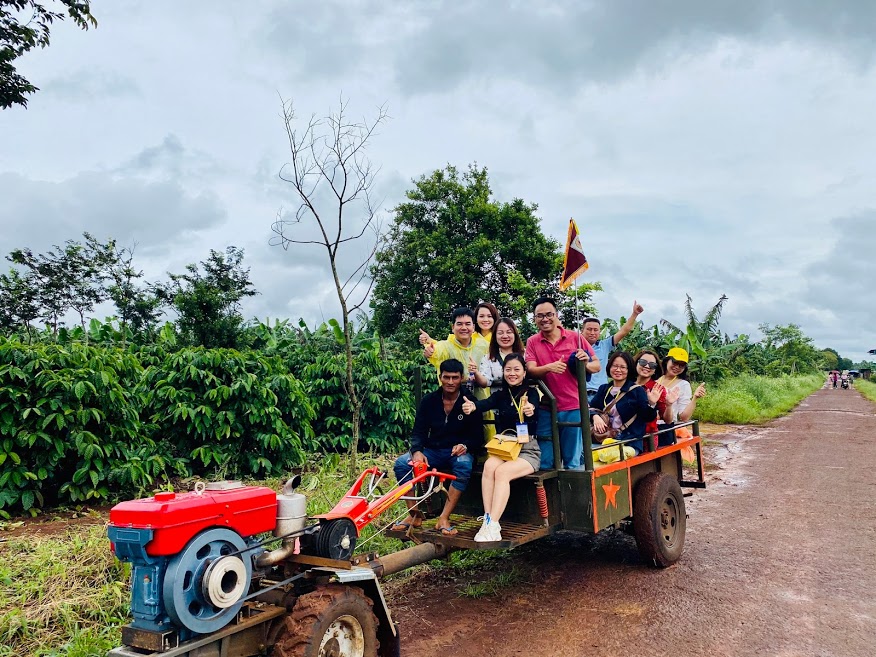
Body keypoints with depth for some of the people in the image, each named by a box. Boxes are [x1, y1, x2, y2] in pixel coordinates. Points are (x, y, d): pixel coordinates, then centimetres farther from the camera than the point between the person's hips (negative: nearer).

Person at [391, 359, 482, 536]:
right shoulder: (429, 401, 4)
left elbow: (478, 437, -3)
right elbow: (418, 432, 1)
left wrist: (465, 446, -26)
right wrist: (417, 451, -20)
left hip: (459, 452, -3)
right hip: (433, 451, 3)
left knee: (464, 465, -38)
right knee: (401, 463, -22)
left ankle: (444, 518, -30)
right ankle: (414, 515, -11)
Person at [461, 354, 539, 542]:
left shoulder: (531, 393, 1)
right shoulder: (501, 395, 9)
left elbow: (534, 418, -21)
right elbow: (488, 403, -15)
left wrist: (531, 412, -47)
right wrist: (473, 406, -40)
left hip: (527, 449, -3)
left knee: (502, 471, -30)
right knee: (489, 466, -29)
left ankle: (493, 526, -31)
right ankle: (487, 520, -30)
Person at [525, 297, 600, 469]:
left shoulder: (575, 337, 1)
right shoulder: (532, 342, 3)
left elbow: (597, 365, 4)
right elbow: (530, 370, -9)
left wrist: (586, 363, -18)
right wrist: (548, 367, -28)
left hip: (573, 408, 0)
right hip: (546, 409, 1)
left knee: (573, 463, 8)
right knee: (545, 464, 6)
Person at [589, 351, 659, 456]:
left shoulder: (637, 390, 3)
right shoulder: (603, 389, 16)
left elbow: (647, 417, -1)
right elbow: (591, 408, 12)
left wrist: (652, 404, -20)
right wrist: (595, 416, -10)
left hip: (630, 441, -4)